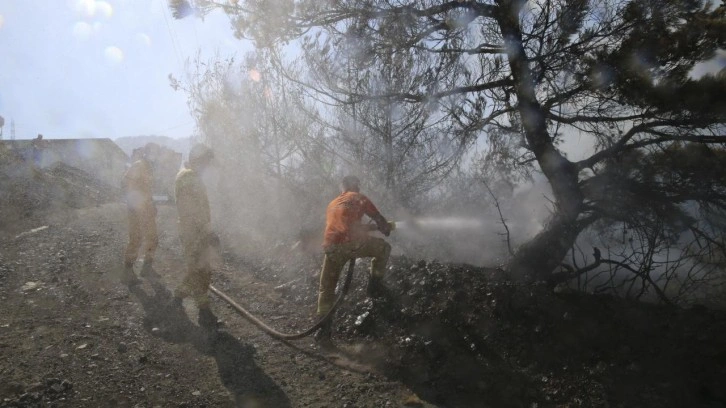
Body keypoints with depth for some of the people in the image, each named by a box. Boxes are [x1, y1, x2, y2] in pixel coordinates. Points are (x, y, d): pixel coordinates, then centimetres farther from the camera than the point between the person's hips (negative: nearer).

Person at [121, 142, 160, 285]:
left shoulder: (149, 167, 16)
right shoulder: (138, 165, -12)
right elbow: (126, 183, -21)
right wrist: (132, 202, -23)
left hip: (148, 210, 9)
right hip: (137, 210, -9)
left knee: (152, 239, 13)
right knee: (136, 240, -7)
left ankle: (147, 268, 26)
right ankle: (127, 272, 2)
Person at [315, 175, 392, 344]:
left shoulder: (332, 204, 35)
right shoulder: (358, 198, 19)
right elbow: (379, 219, 21)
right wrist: (386, 230, 41)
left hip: (331, 247, 5)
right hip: (351, 242, -4)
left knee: (326, 288, 19)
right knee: (384, 248, 23)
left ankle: (324, 327, 14)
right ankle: (375, 285, 23)